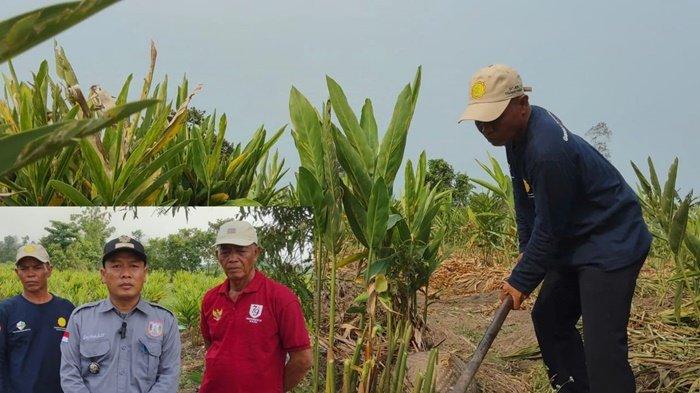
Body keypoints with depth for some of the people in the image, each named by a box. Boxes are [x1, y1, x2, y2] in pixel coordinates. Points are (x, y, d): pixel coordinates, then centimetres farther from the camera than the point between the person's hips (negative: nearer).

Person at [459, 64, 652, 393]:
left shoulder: (548, 150, -30)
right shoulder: (518, 130, 0)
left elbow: (549, 230, -22)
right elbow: (524, 196, 13)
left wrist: (522, 281, -11)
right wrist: (526, 251, 12)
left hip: (611, 246, -11)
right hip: (574, 242, 11)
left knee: (602, 350, -15)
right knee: (547, 318, 18)